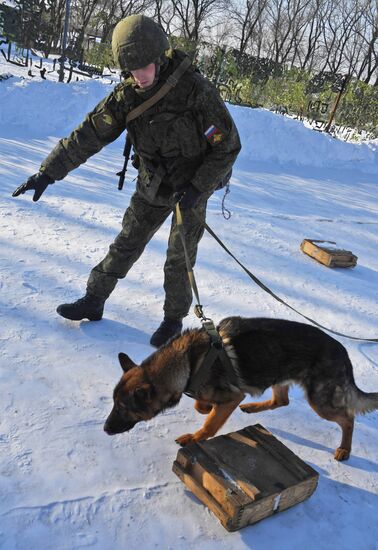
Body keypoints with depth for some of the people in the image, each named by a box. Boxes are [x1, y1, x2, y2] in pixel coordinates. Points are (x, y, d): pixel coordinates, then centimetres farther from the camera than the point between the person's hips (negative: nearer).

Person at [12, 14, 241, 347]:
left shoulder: (196, 91, -24)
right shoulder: (126, 95, -12)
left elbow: (228, 145, -17)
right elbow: (88, 135, -12)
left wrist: (197, 187, -21)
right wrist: (48, 172, -17)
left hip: (193, 186, -4)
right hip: (152, 186, 4)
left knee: (179, 258, 2)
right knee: (125, 245, 10)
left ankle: (174, 319, 22)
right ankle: (93, 301, 25)